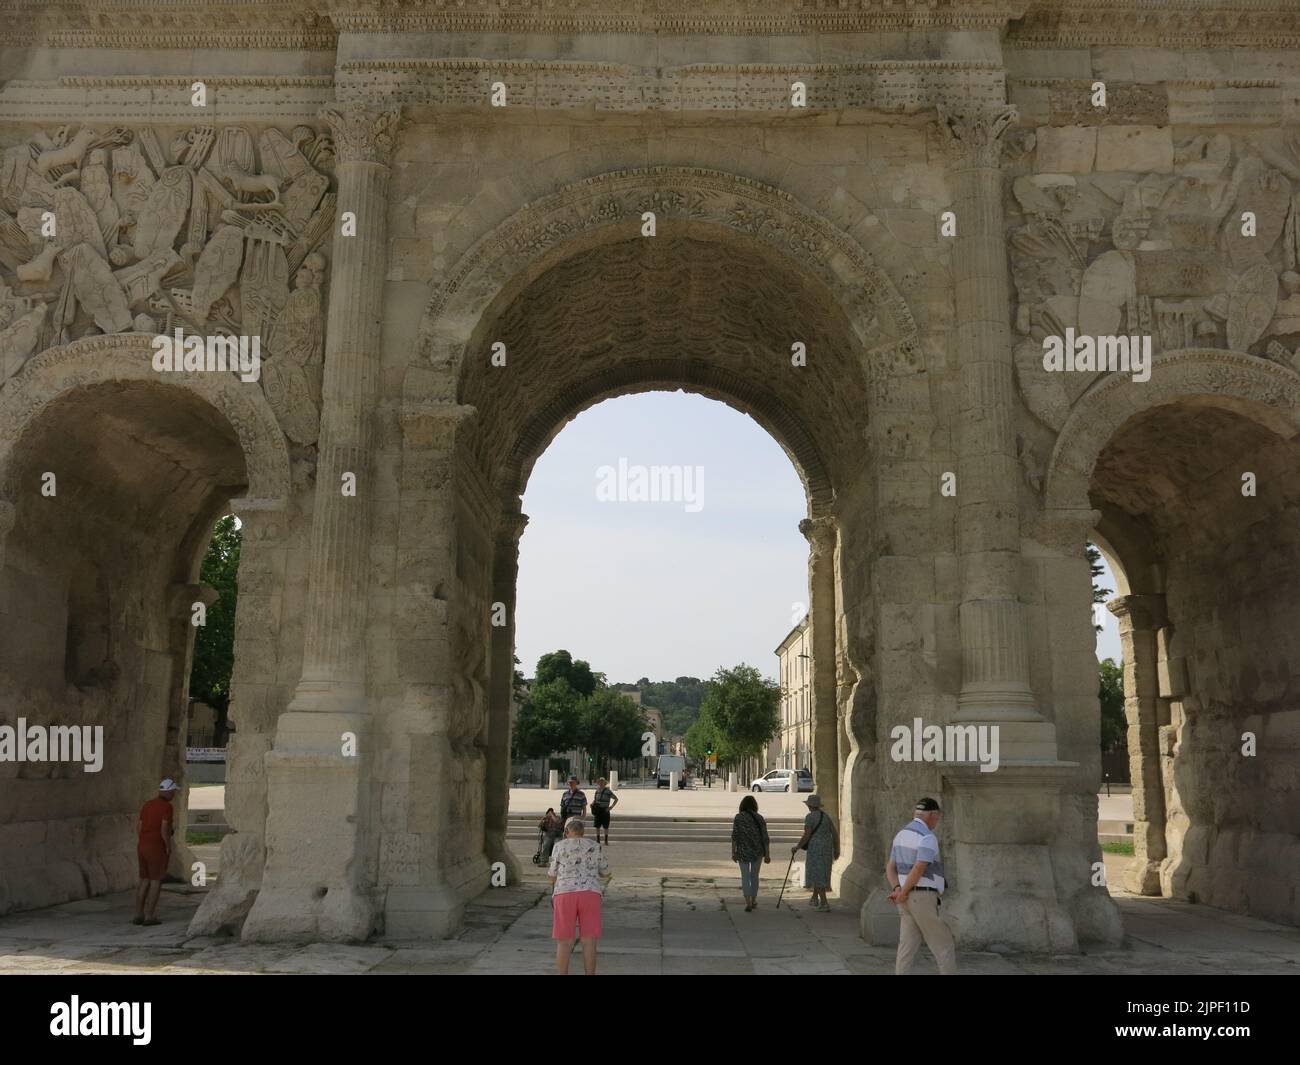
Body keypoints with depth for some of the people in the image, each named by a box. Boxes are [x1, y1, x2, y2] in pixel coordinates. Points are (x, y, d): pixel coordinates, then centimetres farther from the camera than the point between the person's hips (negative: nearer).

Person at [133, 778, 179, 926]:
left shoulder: (147, 805, 10)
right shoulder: (167, 806, -13)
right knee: (156, 883, 1)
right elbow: (164, 830, -20)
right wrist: (169, 848, -8)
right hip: (157, 848, -7)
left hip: (143, 847, 7)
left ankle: (138, 916, 12)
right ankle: (149, 917, 0)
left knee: (145, 882, 15)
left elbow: (139, 828, 11)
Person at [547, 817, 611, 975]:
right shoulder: (595, 847, 10)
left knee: (564, 943, 6)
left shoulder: (559, 846, 6)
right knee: (589, 943, 3)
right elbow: (605, 873, 20)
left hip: (565, 896, -1)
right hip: (589, 896, 1)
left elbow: (553, 876, 12)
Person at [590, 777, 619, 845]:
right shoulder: (597, 791, 8)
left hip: (605, 810, -4)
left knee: (606, 827, 2)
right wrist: (592, 804, -1)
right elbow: (594, 799, 21)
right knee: (597, 826, 5)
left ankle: (606, 841, 10)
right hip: (597, 810, 4)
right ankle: (598, 841, 13)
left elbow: (616, 799, 0)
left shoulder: (608, 791, -5)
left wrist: (611, 807, -8)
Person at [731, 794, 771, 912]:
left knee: (745, 877, 5)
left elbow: (735, 835, -9)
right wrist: (767, 854, 0)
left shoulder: (738, 817, -4)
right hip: (757, 851, 2)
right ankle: (753, 901, 28)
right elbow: (765, 837, -4)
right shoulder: (759, 818, -1)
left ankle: (748, 904, -7)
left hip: (743, 851, -1)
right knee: (754, 875, 18)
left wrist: (733, 852, -6)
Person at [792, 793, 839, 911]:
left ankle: (824, 904, -7)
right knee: (821, 873, 21)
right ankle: (815, 899, 32)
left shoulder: (810, 817, -12)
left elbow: (806, 836, -15)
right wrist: (836, 850, 15)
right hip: (827, 848, 8)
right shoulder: (825, 815, 10)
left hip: (815, 848, -8)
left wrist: (797, 847, -4)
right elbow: (835, 833, 8)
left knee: (817, 876, -3)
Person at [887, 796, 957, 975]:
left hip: (907, 899, 8)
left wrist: (897, 889, -6)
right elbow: (918, 871, -24)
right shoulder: (928, 838, -15)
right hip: (923, 898, -8)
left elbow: (890, 868, 10)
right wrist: (902, 894, -13)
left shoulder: (901, 835, 13)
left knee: (908, 945, 9)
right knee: (943, 944, 3)